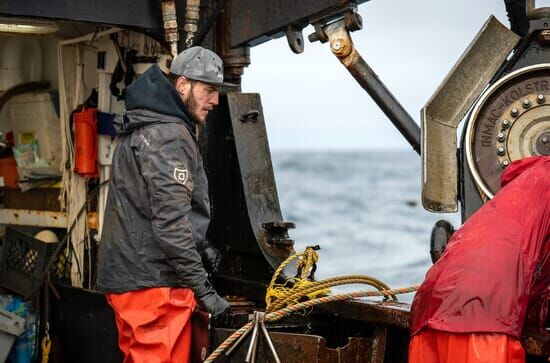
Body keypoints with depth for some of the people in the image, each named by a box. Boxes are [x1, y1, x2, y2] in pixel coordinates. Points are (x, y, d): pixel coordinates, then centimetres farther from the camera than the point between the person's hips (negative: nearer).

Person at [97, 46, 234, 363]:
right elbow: (170, 221, -22)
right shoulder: (170, 137, -15)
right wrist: (203, 289, -18)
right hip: (154, 282, -11)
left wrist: (200, 246, 22)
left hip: (128, 275, 11)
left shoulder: (144, 128, 18)